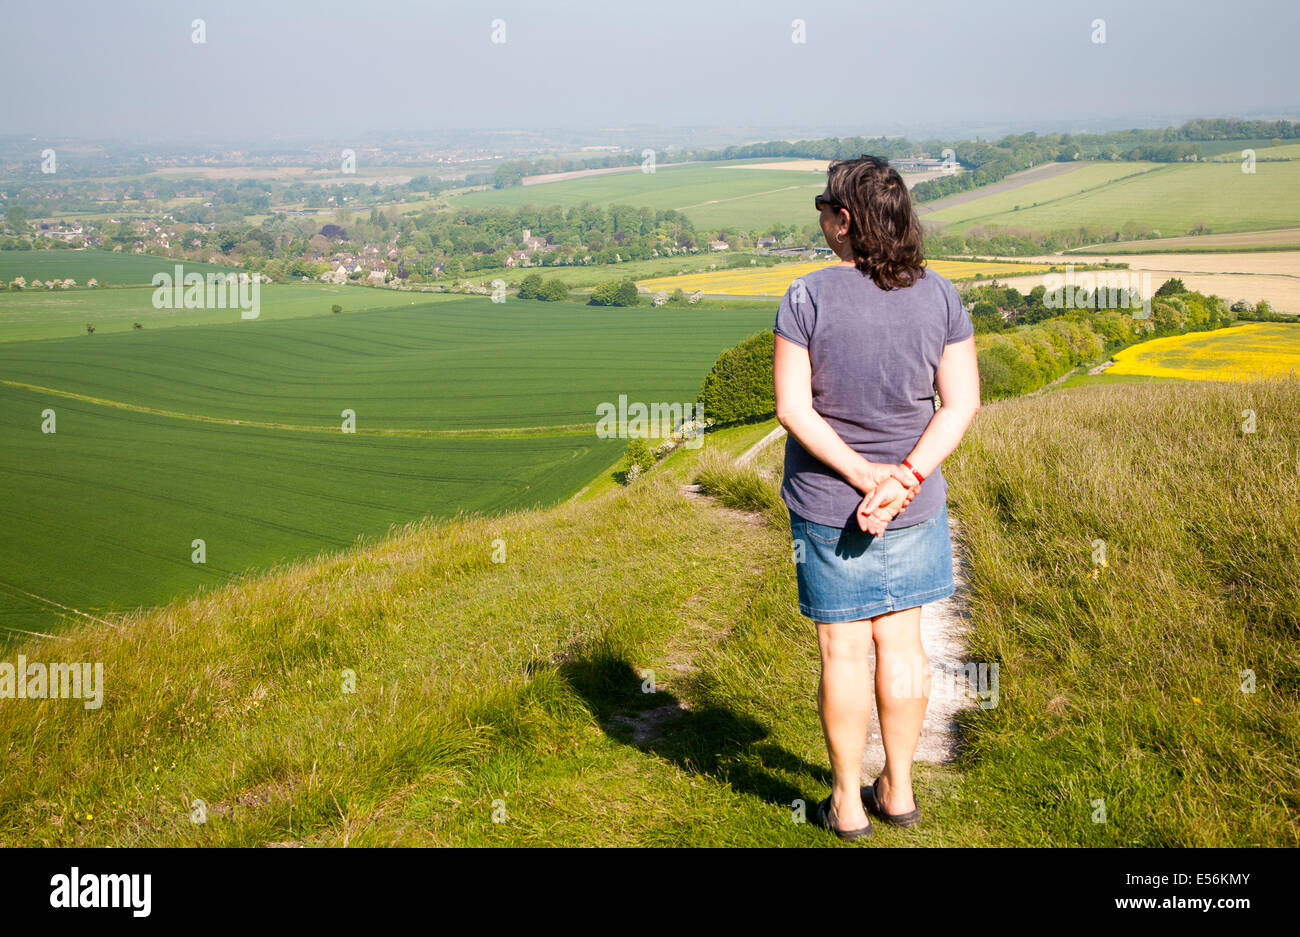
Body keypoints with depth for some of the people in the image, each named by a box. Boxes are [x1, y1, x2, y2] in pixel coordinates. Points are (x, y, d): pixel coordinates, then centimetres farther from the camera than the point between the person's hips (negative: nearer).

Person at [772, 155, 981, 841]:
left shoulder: (805, 298, -16)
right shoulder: (939, 295, -4)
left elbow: (793, 410, -18)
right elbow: (962, 403, -7)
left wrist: (865, 477, -16)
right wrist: (906, 478, -14)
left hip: (826, 497, -3)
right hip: (916, 499, 3)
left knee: (843, 648, 7)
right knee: (901, 639, 15)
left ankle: (847, 803, 20)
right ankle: (898, 789, 28)